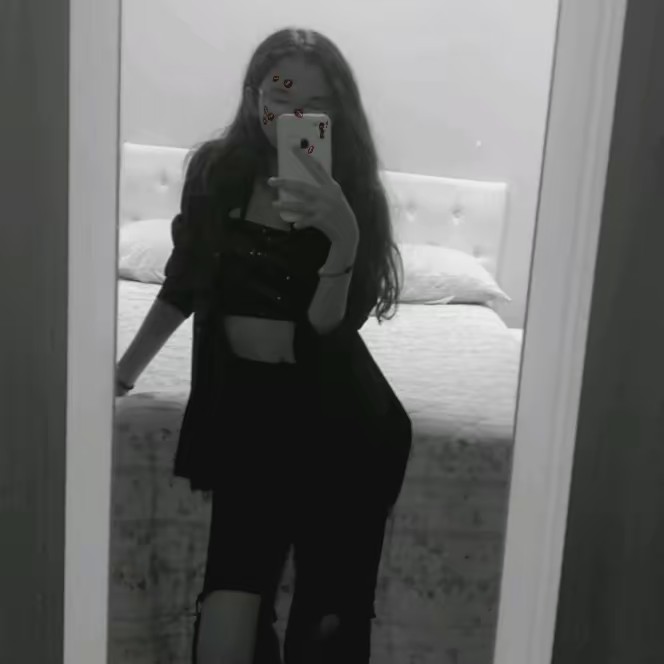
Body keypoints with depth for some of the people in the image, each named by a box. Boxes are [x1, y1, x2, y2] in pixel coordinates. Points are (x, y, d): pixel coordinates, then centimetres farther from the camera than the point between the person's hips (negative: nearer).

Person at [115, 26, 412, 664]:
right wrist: (125, 370, 19)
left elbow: (327, 324, -14)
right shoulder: (217, 169, 2)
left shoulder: (352, 192, -5)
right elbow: (184, 283, 15)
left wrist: (342, 236, -31)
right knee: (232, 598, -7)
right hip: (245, 400, 2)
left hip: (333, 416, -2)